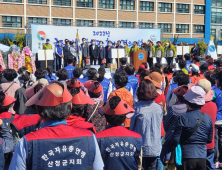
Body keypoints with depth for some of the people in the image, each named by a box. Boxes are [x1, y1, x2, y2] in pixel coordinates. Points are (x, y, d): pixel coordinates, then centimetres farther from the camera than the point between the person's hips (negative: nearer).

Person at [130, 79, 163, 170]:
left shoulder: (137, 109, -13)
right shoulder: (158, 108, -4)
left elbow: (131, 128, -4)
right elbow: (159, 127, 7)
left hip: (140, 148, -2)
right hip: (155, 149, 3)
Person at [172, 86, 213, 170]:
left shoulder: (183, 118, -12)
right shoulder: (208, 118, 2)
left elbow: (175, 140, -10)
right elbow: (209, 140, 12)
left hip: (187, 157, -4)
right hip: (202, 157, 4)